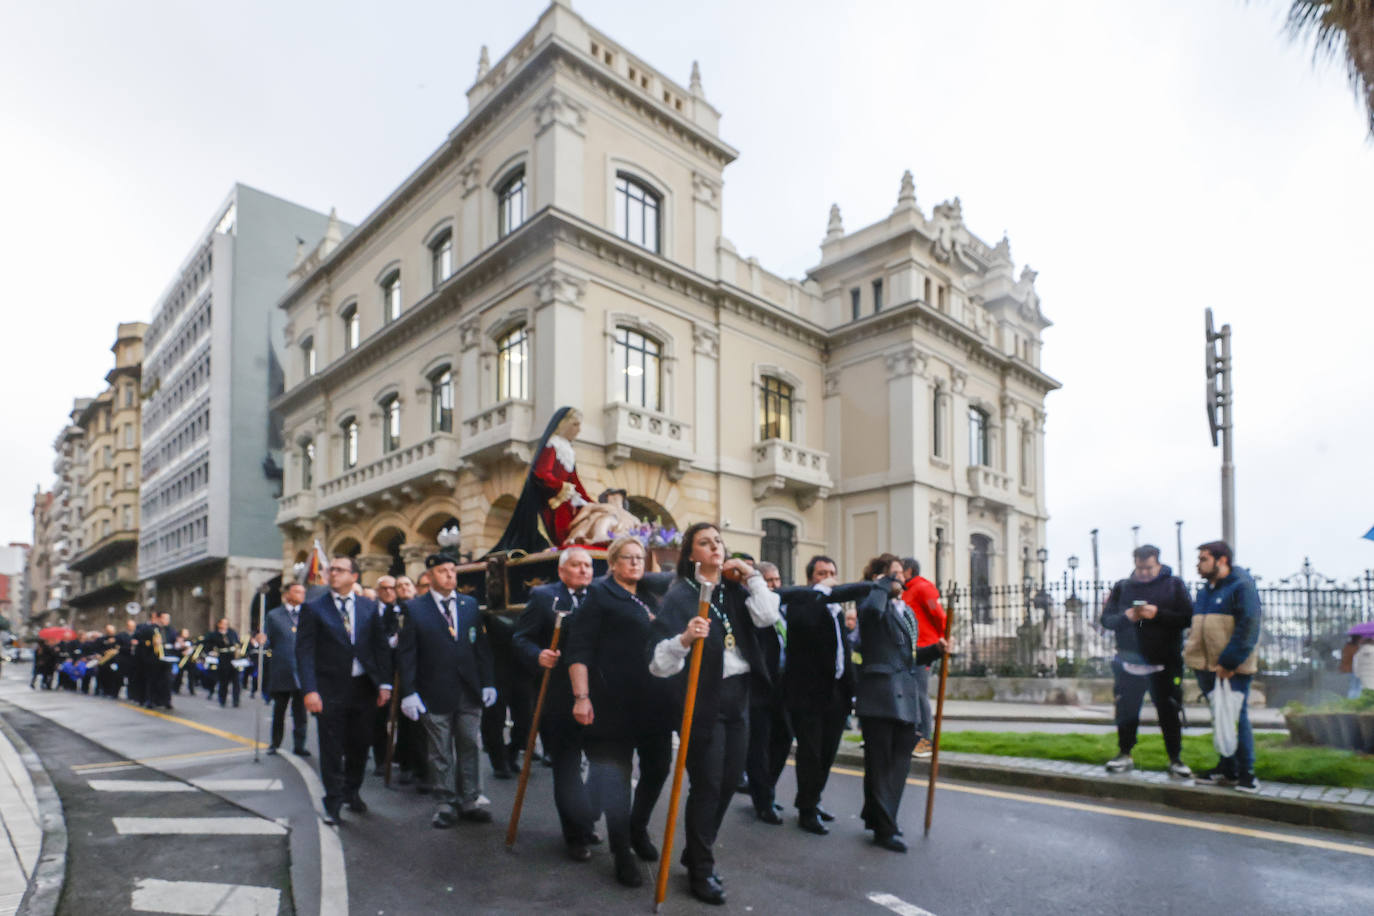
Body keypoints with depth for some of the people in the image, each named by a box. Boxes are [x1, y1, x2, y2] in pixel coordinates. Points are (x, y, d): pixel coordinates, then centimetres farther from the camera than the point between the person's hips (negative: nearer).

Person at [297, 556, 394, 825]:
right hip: (330, 689, -3)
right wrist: (309, 690, -16)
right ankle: (333, 804, 18)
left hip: (362, 687, 3)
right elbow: (304, 651, -6)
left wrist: (384, 683, -1)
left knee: (359, 746, 14)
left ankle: (352, 792, 36)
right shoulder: (313, 608, -2)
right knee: (331, 750, 4)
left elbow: (380, 646, 7)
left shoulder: (368, 607, 6)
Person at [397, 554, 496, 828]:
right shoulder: (415, 609, -1)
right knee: (441, 752, 7)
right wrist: (409, 692, -10)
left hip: (469, 691, 3)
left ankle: (469, 802, 21)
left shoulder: (470, 605, 9)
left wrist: (488, 682, 4)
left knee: (469, 747, 10)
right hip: (435, 694, -3)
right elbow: (406, 654, -3)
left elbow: (482, 646, 9)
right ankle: (446, 804, 19)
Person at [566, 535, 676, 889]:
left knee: (657, 767, 13)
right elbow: (579, 648, -9)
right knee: (617, 774, 1)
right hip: (616, 703, -6)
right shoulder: (600, 595, -3)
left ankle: (638, 829, 36)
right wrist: (581, 696, -17)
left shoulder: (650, 598, 16)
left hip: (654, 701, 7)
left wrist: (670, 693, 17)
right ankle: (622, 853, 16)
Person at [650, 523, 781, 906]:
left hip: (738, 694, 6)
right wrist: (684, 638, -37)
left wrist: (751, 575, -6)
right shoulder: (680, 594, -9)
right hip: (703, 698, -6)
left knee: (729, 781, 12)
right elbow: (661, 658, -18)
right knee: (707, 784, -1)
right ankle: (701, 870, 17)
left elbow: (768, 616, -8)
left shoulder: (735, 590, 9)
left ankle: (696, 852, 32)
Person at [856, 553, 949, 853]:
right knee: (880, 763, 1)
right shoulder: (873, 602, -7)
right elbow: (871, 608, -35)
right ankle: (884, 829, 11)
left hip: (904, 696, 9)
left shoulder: (906, 611, 19)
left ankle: (877, 816, 30)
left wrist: (935, 650, 8)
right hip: (880, 693, -8)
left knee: (900, 761, 14)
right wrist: (884, 583, -18)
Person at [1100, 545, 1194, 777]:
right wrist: (1125, 616, -13)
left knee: (1169, 712, 3)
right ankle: (1124, 755, 20)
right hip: (1129, 662, 2)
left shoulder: (1174, 585, 3)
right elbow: (1106, 619, 6)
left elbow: (1187, 618, -6)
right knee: (1126, 711, 7)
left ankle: (1175, 759, 17)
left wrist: (1158, 614, -18)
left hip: (1164, 662, -2)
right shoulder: (1122, 587, 8)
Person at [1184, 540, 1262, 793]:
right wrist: (1191, 652, 11)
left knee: (1236, 719, -2)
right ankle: (1226, 769, 23)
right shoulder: (1204, 590, 16)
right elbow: (1195, 626, 24)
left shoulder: (1241, 586, -9)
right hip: (1207, 668, 7)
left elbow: (1248, 628, -15)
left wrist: (1229, 662, -18)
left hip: (1233, 670, -7)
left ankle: (1246, 774, 8)